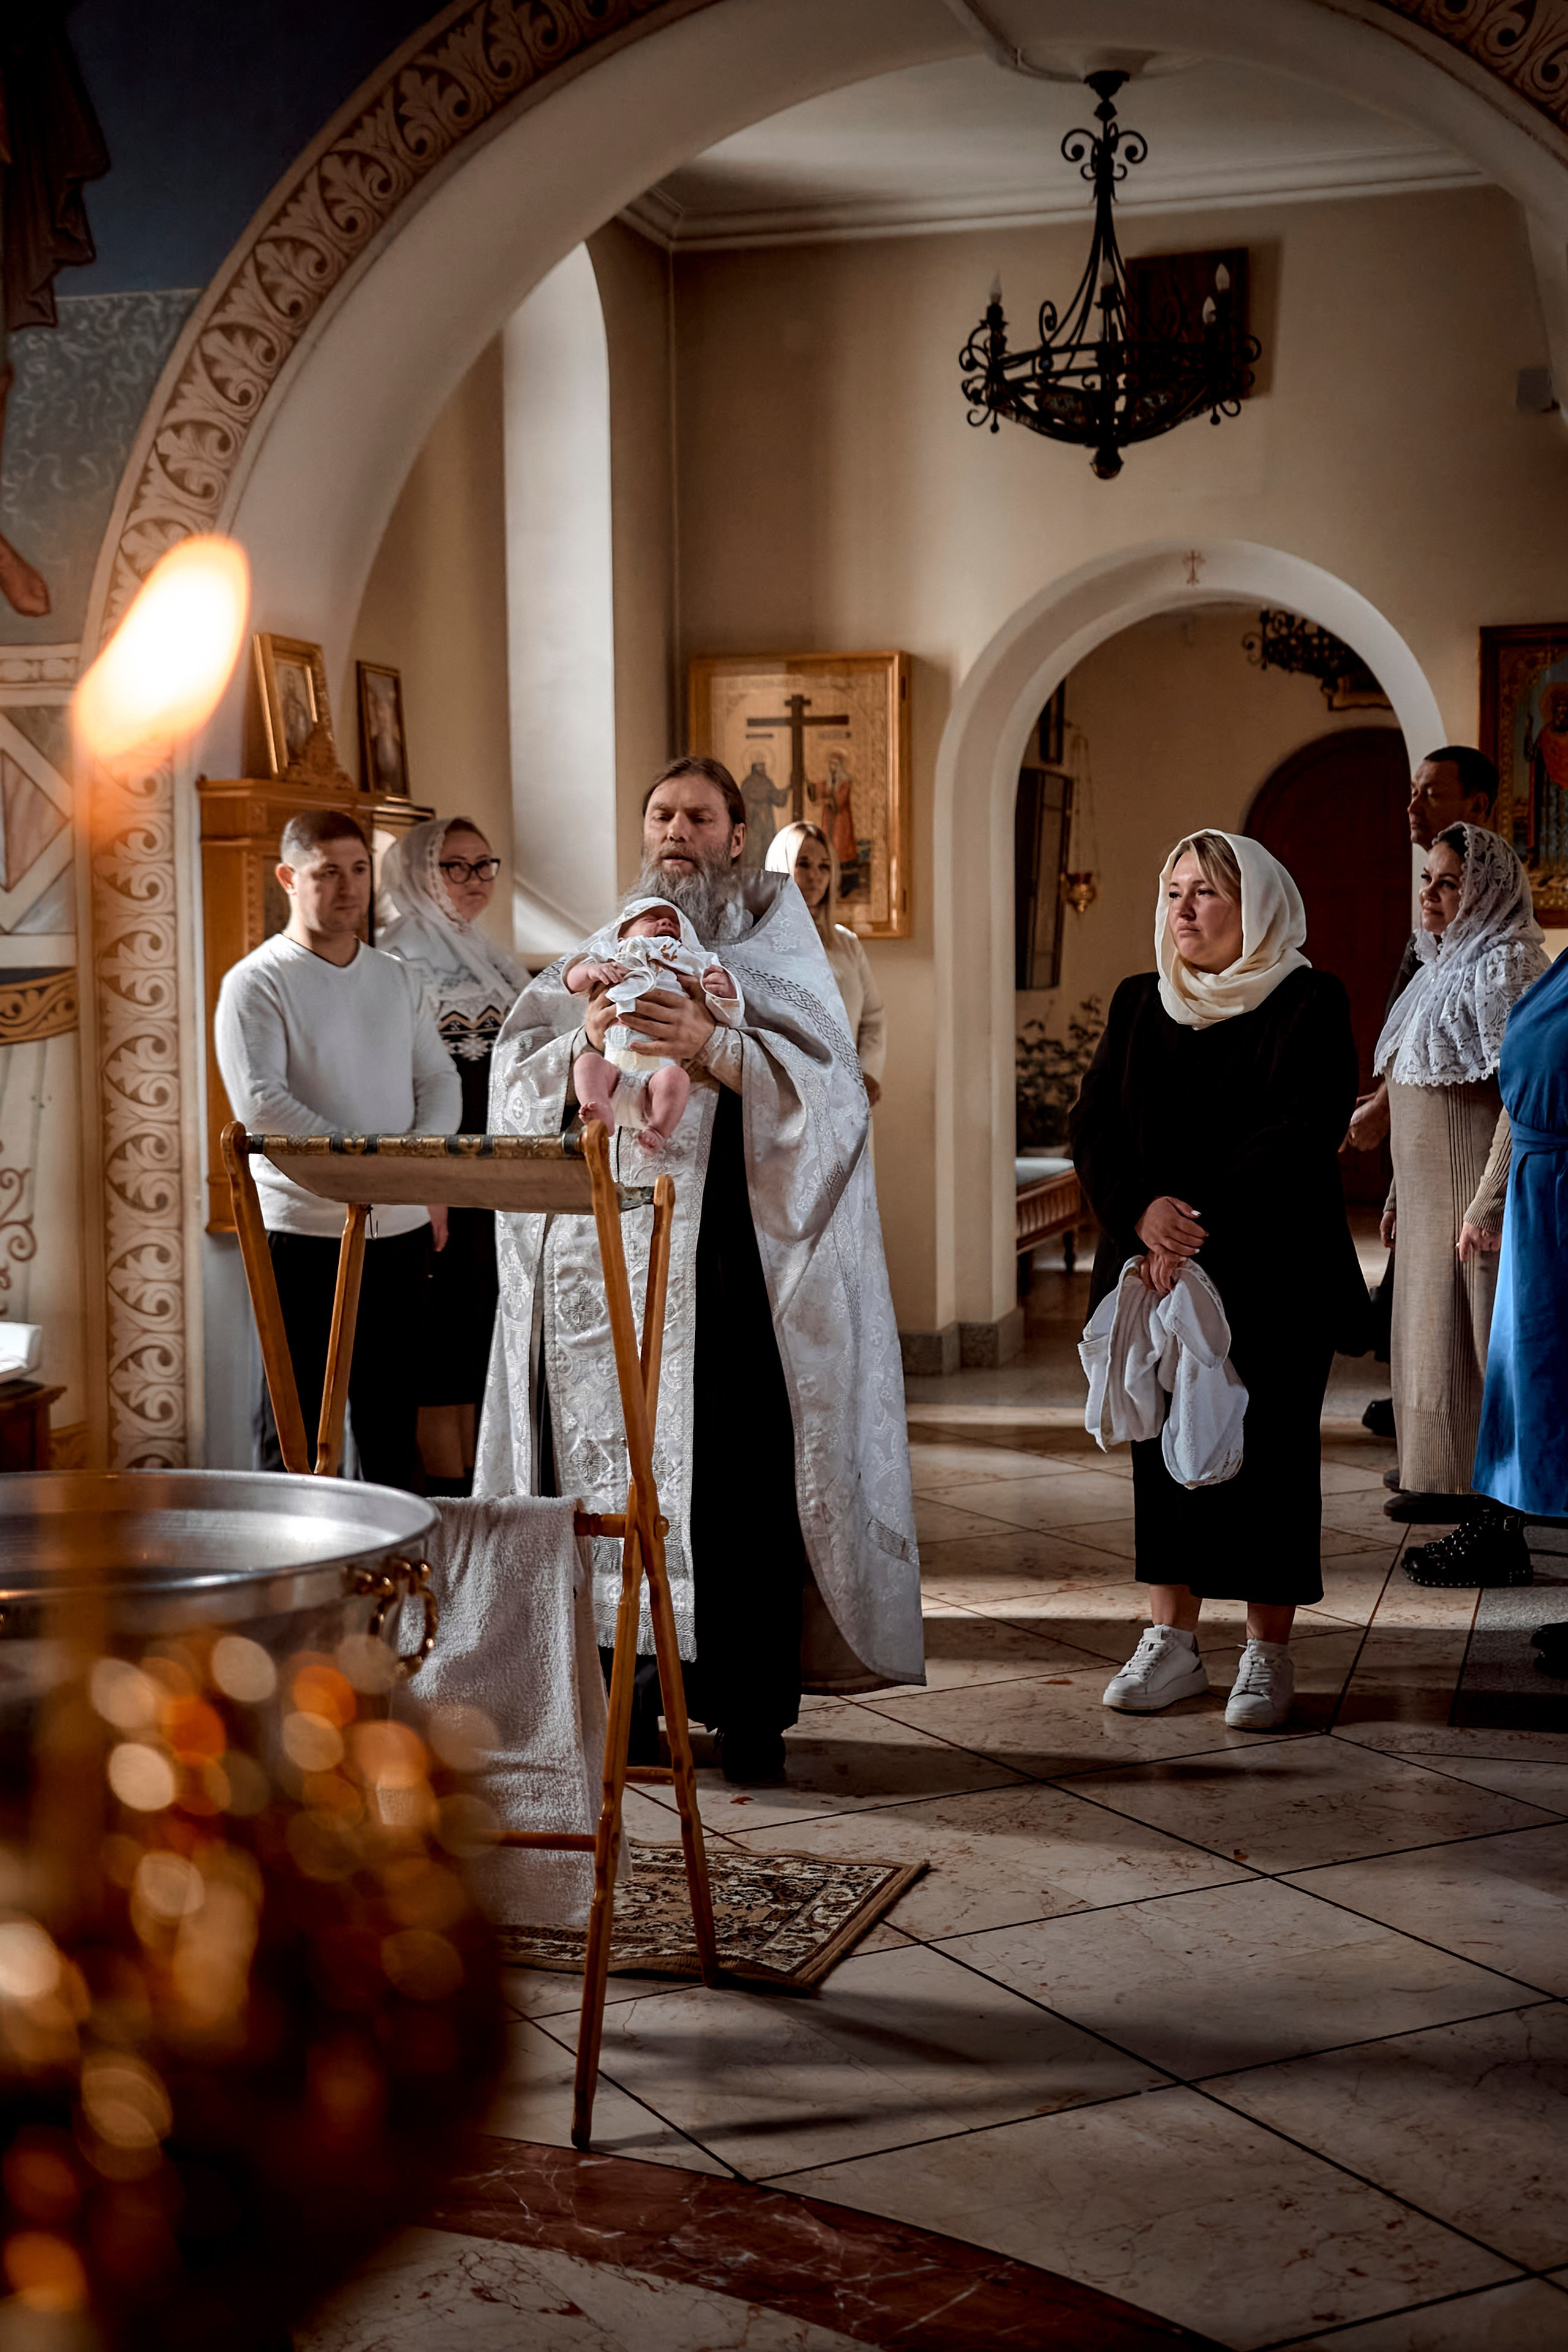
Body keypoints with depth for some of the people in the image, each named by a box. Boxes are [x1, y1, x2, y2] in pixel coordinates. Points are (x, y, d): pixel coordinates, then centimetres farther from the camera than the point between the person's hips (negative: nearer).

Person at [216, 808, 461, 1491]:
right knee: (294, 1418, 0)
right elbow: (258, 1101, -15)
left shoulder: (399, 979, 14)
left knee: (391, 1422, 12)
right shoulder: (257, 981, -4)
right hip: (304, 1229, -5)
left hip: (402, 1227, 5)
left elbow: (439, 1081, 11)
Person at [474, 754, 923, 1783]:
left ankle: (752, 1707, 1)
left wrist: (711, 1046, -23)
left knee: (742, 1475, -7)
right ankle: (629, 1692, 11)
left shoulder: (776, 947, 7)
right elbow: (521, 1084, 6)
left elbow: (825, 1084, -8)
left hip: (733, 1252, -3)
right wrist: (586, 1042, -14)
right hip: (610, 1253, 3)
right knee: (616, 1467, 1)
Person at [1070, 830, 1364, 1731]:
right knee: (1166, 1446, 6)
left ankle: (1270, 1654, 7)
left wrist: (1203, 1225, -21)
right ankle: (1172, 1642, 14)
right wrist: (1143, 1212, -16)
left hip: (1273, 1277, -4)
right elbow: (1094, 1123, 3)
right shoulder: (1139, 1004, 12)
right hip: (1153, 1272, 4)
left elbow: (1302, 1131, -14)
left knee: (1266, 1451, -1)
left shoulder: (1309, 1004, -3)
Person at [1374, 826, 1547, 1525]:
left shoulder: (1505, 965, -13)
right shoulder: (1444, 964, 15)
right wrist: (1400, 1193, 20)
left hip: (1471, 1180, -9)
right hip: (1430, 1185, 9)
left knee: (1463, 1325, -4)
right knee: (1429, 1321, 14)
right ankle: (1436, 1463, 23)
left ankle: (1465, 1478, 3)